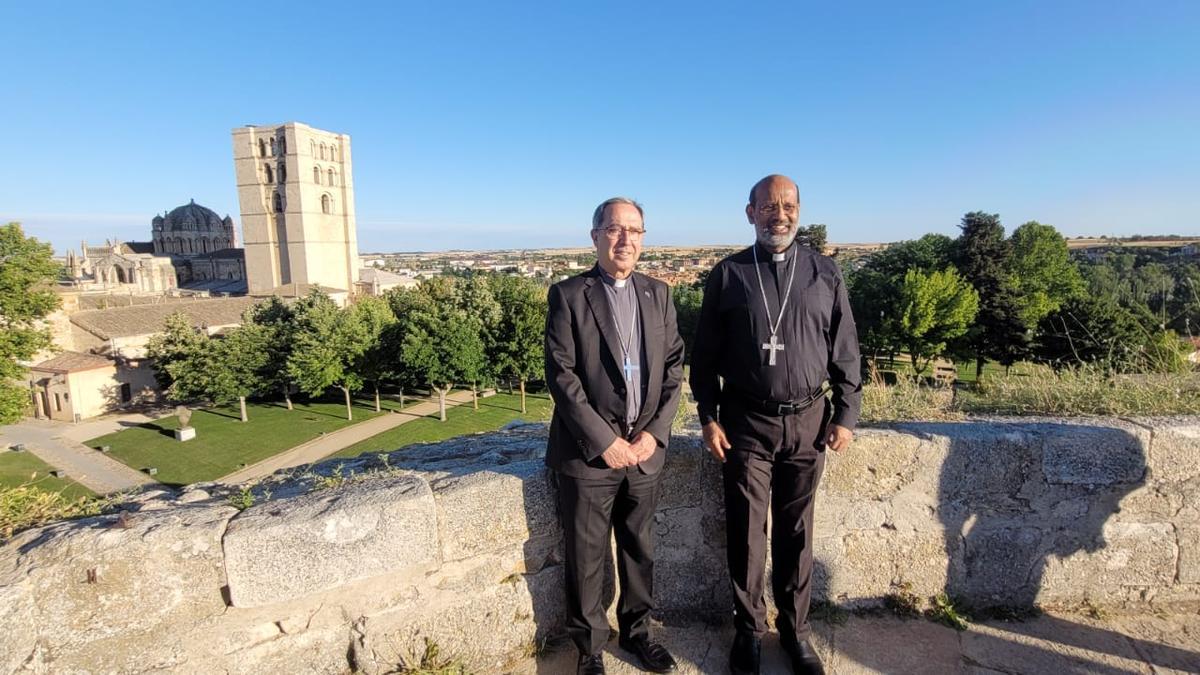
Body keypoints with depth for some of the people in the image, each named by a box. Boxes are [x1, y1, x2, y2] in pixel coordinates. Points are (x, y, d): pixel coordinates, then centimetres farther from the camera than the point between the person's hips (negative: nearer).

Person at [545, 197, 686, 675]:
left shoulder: (658, 294, 7)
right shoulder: (568, 295, -5)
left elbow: (673, 368, 6)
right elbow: (561, 376, -11)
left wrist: (655, 432, -5)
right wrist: (604, 441, -14)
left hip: (646, 450, 4)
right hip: (588, 452, -3)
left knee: (640, 549, 17)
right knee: (586, 558, 9)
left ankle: (636, 629, 40)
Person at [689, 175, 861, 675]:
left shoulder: (825, 273, 3)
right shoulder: (727, 275, -1)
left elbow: (845, 351, 6)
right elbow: (705, 354, 1)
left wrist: (845, 415, 2)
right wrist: (708, 418, -3)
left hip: (807, 422, 1)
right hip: (746, 423, -1)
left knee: (796, 533, 14)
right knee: (746, 533, 8)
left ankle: (795, 629, 33)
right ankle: (749, 629, 29)